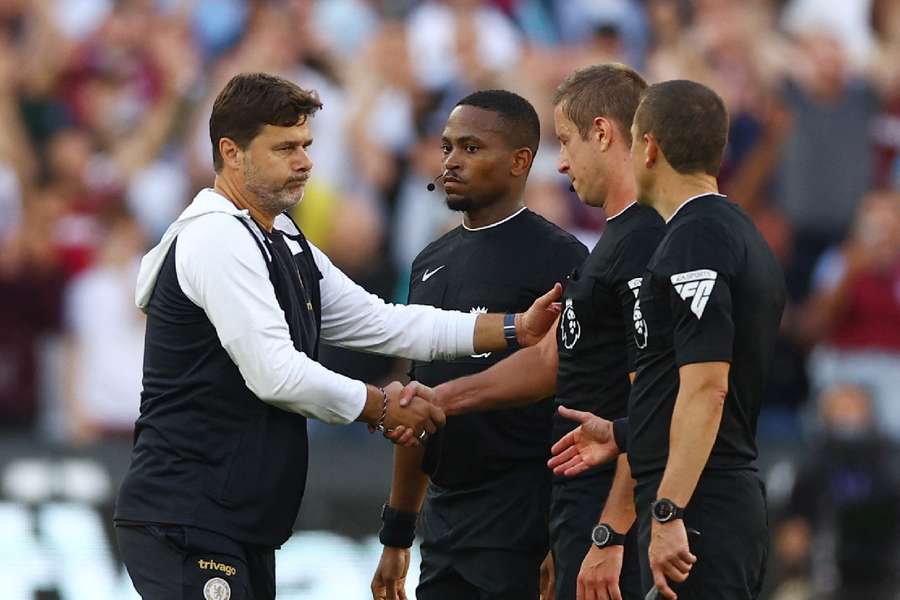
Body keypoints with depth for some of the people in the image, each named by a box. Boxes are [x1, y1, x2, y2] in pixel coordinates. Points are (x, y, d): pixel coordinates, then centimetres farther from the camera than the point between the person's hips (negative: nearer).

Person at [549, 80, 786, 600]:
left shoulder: (694, 240, -14)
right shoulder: (742, 235, 17)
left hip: (697, 511, -10)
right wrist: (623, 434, 29)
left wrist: (668, 513, -24)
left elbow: (706, 387, -22)